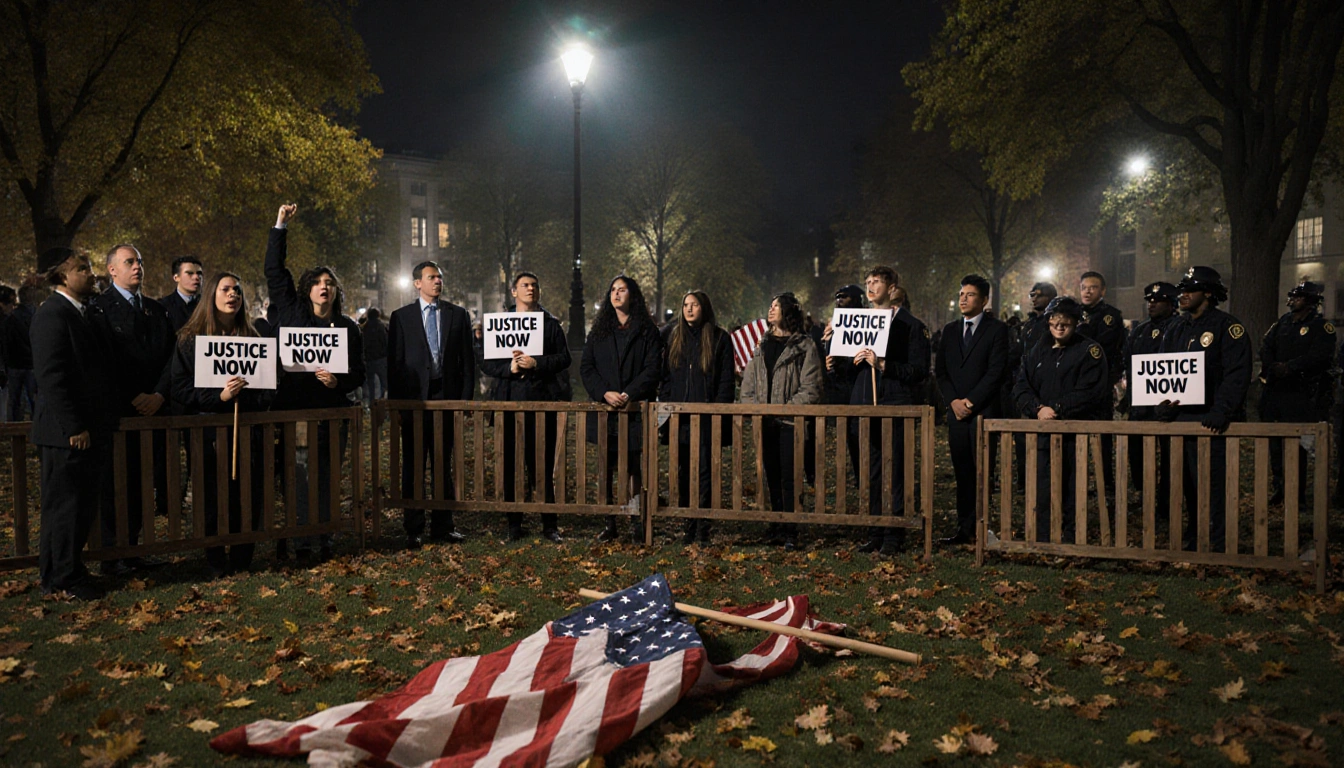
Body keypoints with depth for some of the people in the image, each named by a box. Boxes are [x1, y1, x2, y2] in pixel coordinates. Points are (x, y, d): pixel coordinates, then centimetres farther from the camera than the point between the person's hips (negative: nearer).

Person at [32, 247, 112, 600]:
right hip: (68, 433, -9)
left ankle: (68, 569, 28)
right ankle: (62, 578, 11)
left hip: (88, 429, 9)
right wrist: (74, 428, -21)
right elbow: (52, 376, -20)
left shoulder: (81, 311, 15)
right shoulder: (53, 314, -15)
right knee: (64, 505, 1)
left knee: (82, 505, 16)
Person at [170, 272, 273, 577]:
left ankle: (242, 560, 12)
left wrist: (242, 396, -9)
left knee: (247, 495, -1)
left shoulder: (251, 338, 12)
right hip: (208, 432, -2)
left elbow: (268, 387, 11)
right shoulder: (189, 338, 5)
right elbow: (180, 388, -2)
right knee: (212, 499, -1)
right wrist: (219, 396, -16)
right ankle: (216, 561, 12)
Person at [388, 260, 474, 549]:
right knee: (413, 467, 2)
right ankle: (413, 529, 8)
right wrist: (396, 403, -4)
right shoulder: (401, 317, 5)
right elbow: (394, 362, 2)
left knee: (444, 465, 7)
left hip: (447, 397, 1)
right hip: (413, 399, -1)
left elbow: (467, 359, 8)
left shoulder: (458, 315, 9)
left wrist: (466, 397, -1)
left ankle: (443, 526, 14)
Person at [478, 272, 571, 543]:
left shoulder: (551, 323, 10)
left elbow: (564, 358, 2)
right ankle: (514, 524, 12)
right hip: (509, 401, 1)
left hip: (542, 401, -1)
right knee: (510, 465, 3)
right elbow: (485, 360, 6)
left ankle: (549, 525, 7)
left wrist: (537, 363, -13)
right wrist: (509, 368, -11)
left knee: (543, 466, 1)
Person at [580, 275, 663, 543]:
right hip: (605, 410, 3)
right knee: (606, 469, 5)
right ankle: (610, 525, 12)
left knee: (637, 468, -4)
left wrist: (629, 394, -16)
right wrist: (605, 393, -10)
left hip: (636, 410, -3)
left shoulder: (647, 331, 4)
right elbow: (586, 368, 6)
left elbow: (653, 369, -4)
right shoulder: (599, 331, 13)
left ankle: (640, 525, 2)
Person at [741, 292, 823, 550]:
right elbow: (748, 386, 15)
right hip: (765, 423, 6)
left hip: (790, 422, -6)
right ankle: (777, 526, 19)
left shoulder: (804, 347, -2)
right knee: (772, 476, 10)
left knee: (789, 478, -7)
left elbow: (811, 390, -8)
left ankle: (791, 532, -3)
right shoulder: (761, 346, 16)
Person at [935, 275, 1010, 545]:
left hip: (985, 411, -4)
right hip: (957, 411, 5)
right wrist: (953, 401, -2)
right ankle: (965, 528, 8)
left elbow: (997, 370, -8)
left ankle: (979, 529, 0)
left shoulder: (997, 329, 0)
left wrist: (971, 401, -11)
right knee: (962, 473, 5)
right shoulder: (950, 330, 16)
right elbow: (940, 370, 13)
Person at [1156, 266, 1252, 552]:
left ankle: (1218, 545, 0)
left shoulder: (1227, 327, -6)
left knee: (1213, 483, -7)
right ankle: (1193, 541, 21)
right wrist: (1163, 403, 2)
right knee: (1189, 484, 12)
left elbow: (1237, 375, -14)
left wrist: (1221, 413, -23)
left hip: (1212, 421, -7)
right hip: (1181, 418, 7)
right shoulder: (1176, 329, 16)